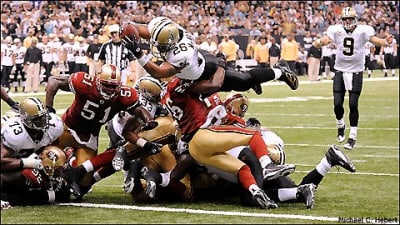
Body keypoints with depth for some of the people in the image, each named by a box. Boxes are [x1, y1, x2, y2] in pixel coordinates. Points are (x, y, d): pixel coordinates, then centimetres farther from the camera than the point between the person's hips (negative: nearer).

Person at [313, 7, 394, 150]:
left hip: (356, 72, -2)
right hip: (340, 71, 2)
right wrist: (319, 43, -39)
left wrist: (385, 42, -41)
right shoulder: (336, 30, -4)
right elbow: (326, 40, -15)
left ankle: (352, 137, 7)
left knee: (353, 105, -3)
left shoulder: (363, 31, -9)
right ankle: (340, 125, 31)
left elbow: (374, 39, -20)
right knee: (337, 104, -1)